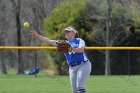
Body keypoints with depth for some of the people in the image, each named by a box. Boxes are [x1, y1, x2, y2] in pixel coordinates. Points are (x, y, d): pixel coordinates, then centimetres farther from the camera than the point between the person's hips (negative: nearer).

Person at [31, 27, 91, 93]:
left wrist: (72, 49, -33)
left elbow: (81, 49, -14)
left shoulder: (79, 40, 7)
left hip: (83, 65, -5)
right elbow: (49, 41, 9)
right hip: (72, 68, 5)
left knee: (80, 85, -21)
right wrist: (37, 36, -1)